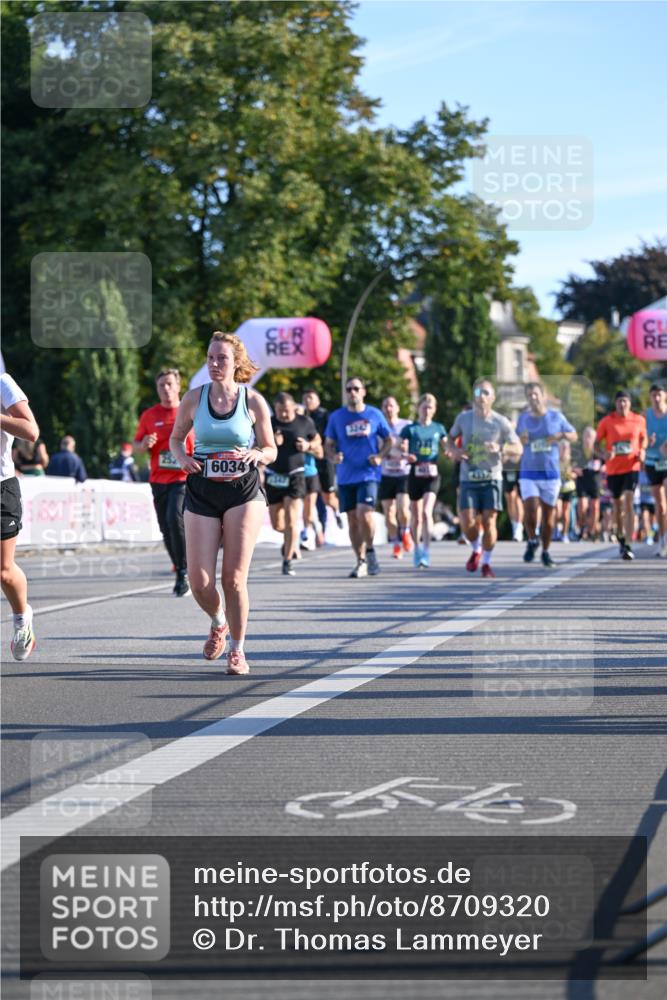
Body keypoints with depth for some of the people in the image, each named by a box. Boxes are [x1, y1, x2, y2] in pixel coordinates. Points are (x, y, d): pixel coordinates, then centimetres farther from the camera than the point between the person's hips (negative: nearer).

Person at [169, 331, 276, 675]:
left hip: (243, 493, -2)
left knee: (234, 577, -7)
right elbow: (175, 439, 15)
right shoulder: (193, 398, 1)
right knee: (199, 583, -4)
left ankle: (237, 649, 12)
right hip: (201, 493, 2)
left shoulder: (253, 401, -2)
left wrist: (256, 454, -16)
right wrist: (183, 457, -7)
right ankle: (218, 621, 30)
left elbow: (270, 450, 7)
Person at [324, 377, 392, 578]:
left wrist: (380, 456, -6)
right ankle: (361, 561, 17)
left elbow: (388, 439, 12)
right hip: (346, 476, 2)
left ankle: (370, 550, 4)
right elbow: (328, 444, 11)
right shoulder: (336, 417, 5)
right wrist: (333, 456, -11)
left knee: (364, 513, -20)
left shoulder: (375, 415, 3)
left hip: (368, 473, -2)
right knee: (352, 520, 5)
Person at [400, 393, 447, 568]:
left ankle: (426, 552, -17)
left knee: (427, 511, -17)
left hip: (432, 475, 0)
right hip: (415, 475, 0)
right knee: (416, 516, 8)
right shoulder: (410, 429, 2)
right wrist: (406, 455, -25)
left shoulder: (438, 429, 8)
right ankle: (417, 550, 26)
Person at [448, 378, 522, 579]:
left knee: (489, 521, -8)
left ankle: (486, 563, 11)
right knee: (468, 523, -8)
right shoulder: (464, 418, 3)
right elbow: (451, 436, 19)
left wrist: (500, 448, -22)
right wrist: (453, 450, -4)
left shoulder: (501, 422, -3)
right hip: (468, 479, 1)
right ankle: (476, 550, 25)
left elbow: (518, 449, -1)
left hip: (492, 478, -1)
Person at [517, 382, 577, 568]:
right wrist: (521, 440, -7)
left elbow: (574, 435, 11)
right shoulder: (523, 418, 5)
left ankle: (546, 552, 22)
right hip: (528, 473, 0)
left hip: (551, 473, 0)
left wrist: (561, 435, -11)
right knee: (531, 512, -16)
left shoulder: (556, 416, 2)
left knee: (548, 515, 5)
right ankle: (532, 541, 12)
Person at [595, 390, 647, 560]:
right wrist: (603, 454, -19)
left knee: (628, 503, -16)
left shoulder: (639, 420, 0)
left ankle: (627, 545, -19)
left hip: (631, 468, -1)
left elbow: (643, 438, 16)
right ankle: (620, 535, 40)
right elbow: (597, 443, 1)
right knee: (617, 503, 15)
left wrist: (642, 451, -3)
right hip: (613, 468, 1)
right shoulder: (606, 421, -3)